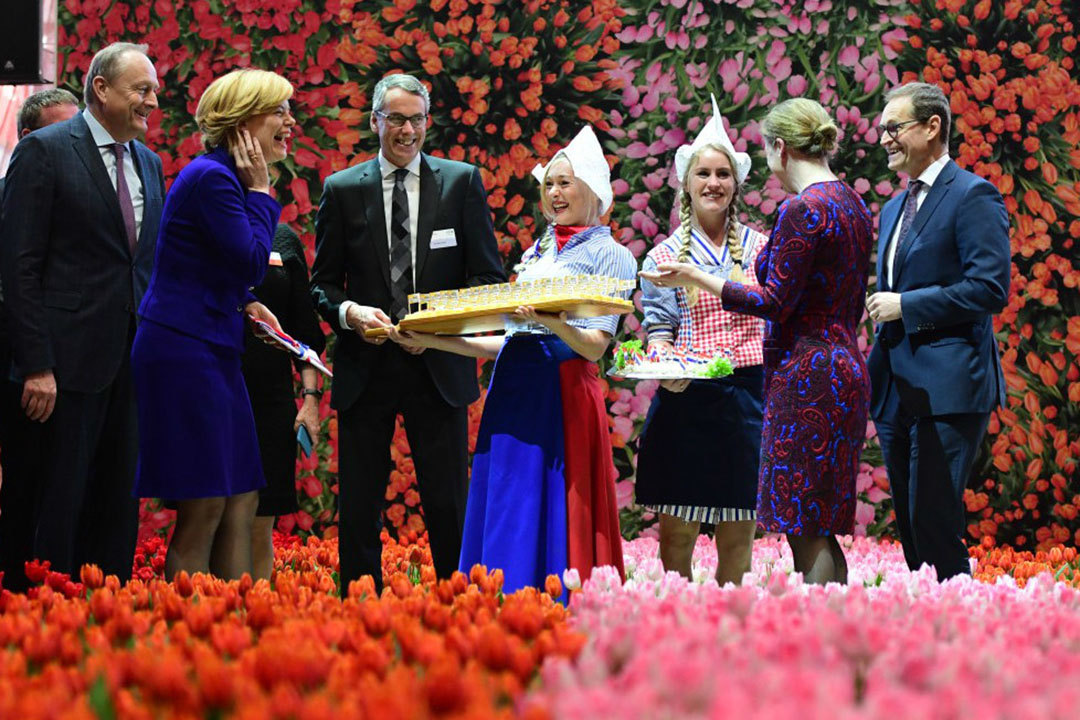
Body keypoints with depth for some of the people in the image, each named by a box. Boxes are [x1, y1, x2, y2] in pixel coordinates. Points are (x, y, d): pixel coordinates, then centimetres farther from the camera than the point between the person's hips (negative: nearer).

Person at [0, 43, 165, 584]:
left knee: (119, 504, 9)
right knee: (61, 504, -2)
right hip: (70, 357, -7)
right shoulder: (44, 151, -7)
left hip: (132, 358, 7)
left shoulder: (148, 163, 14)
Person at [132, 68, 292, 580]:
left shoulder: (229, 177, 15)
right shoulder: (212, 178, -15)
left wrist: (245, 304, 8)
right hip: (182, 351, -10)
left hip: (213, 351, 10)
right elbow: (252, 263, -19)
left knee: (242, 504, 8)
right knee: (203, 511, -9)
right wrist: (259, 191, -10)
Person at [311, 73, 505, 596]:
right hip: (365, 367, 1)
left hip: (439, 366, -1)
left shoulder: (462, 182, 4)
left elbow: (488, 277, 3)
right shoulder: (342, 190, 6)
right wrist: (348, 312, -14)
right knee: (357, 508, 3)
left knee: (448, 505, 0)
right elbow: (322, 282, 9)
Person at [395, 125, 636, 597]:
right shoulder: (536, 254, 22)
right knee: (501, 523, 3)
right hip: (512, 391, 7)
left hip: (562, 395, -7)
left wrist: (551, 322, -27)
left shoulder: (609, 255, 1)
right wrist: (434, 341, 15)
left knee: (547, 522, -10)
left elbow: (595, 347, -8)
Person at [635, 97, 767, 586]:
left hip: (749, 396, 1)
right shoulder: (665, 256, 8)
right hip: (687, 399, -1)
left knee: (739, 532, 4)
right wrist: (665, 364, -17)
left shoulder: (761, 248, 11)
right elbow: (658, 327, 3)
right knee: (678, 531, -2)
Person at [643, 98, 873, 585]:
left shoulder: (802, 209, -14)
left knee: (806, 531, -8)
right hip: (844, 368, 10)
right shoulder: (851, 205, 14)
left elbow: (775, 303, -15)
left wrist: (697, 278, -8)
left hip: (806, 377, -10)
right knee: (819, 533, 10)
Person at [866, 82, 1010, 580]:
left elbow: (990, 289, -17)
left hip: (948, 389, -9)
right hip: (897, 390, 9)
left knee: (935, 526, -13)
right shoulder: (894, 208, 21)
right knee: (909, 526, 10)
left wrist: (905, 306, -15)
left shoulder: (972, 197, -8)